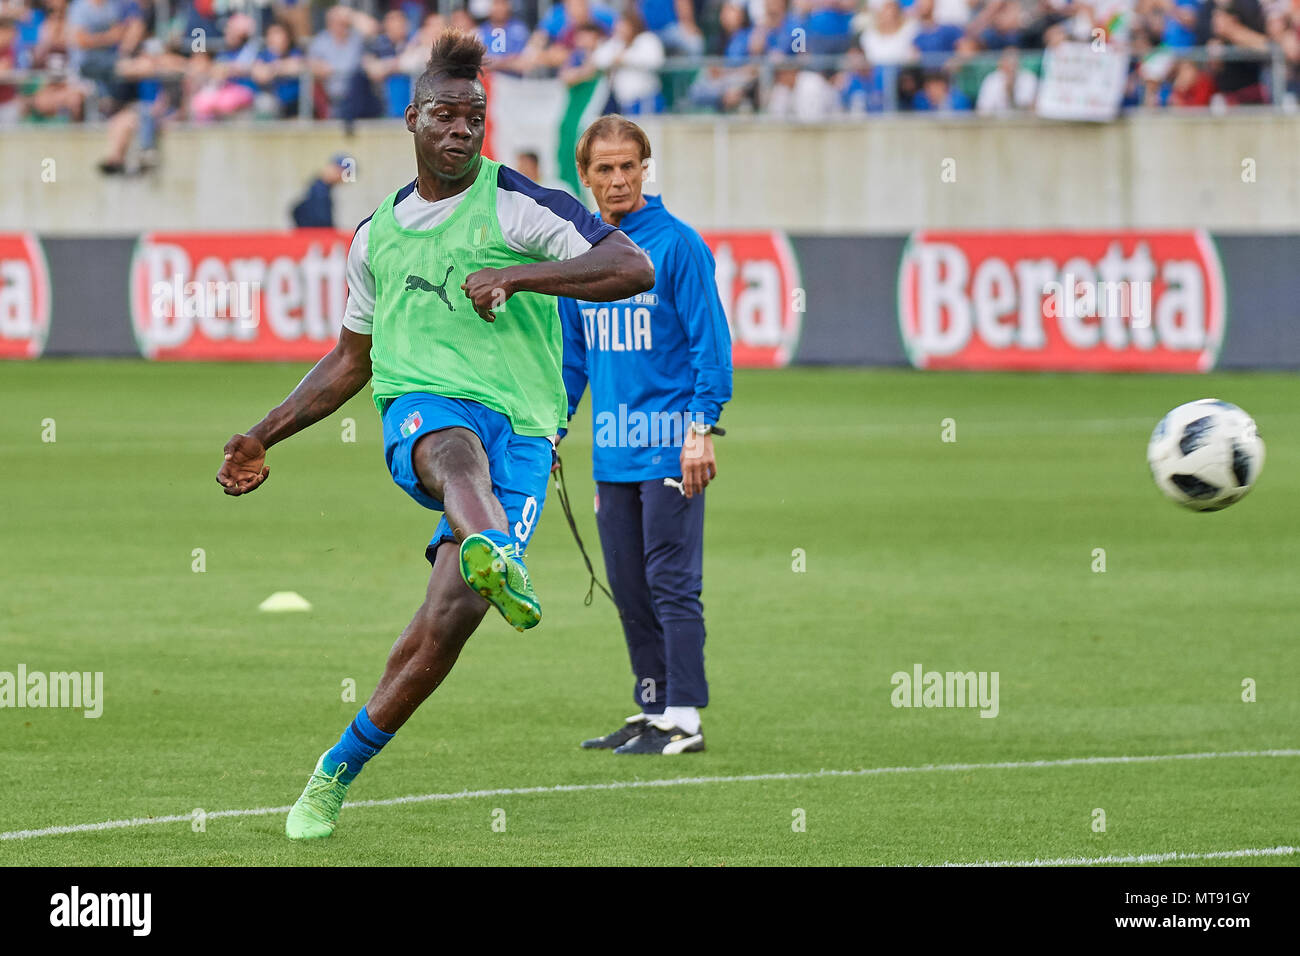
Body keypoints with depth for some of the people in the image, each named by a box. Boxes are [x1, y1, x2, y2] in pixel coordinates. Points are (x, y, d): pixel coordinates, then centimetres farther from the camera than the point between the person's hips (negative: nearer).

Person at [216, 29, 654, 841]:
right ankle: (495, 558, -75)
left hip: (521, 432, -2)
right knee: (459, 451, -39)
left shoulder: (517, 207, 4)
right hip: (421, 408, 2)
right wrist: (264, 437, 29)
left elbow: (634, 268, -9)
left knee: (448, 622, -15)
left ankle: (339, 772, 4)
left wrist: (515, 275, -18)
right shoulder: (378, 235, 20)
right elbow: (350, 362, 33)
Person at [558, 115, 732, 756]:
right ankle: (652, 709, 17)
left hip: (668, 446, -6)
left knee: (671, 582, -7)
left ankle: (684, 718, -5)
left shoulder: (677, 244, -7)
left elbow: (710, 341, -9)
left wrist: (702, 428, -15)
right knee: (628, 588, 9)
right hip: (612, 450, 6)